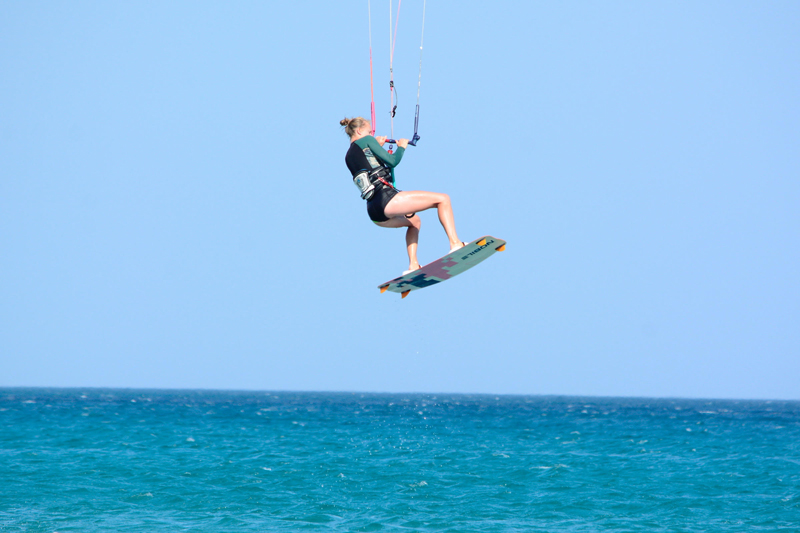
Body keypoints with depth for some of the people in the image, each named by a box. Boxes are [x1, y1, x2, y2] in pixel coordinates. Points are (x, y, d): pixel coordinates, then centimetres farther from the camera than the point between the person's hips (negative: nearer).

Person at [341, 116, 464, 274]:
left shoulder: (349, 157, 20)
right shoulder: (365, 141, 0)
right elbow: (392, 161, -5)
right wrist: (402, 146, 12)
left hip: (374, 212, 9)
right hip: (386, 198, -9)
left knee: (414, 221, 37)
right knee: (443, 199, -5)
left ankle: (413, 265, 23)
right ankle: (455, 244, -17)